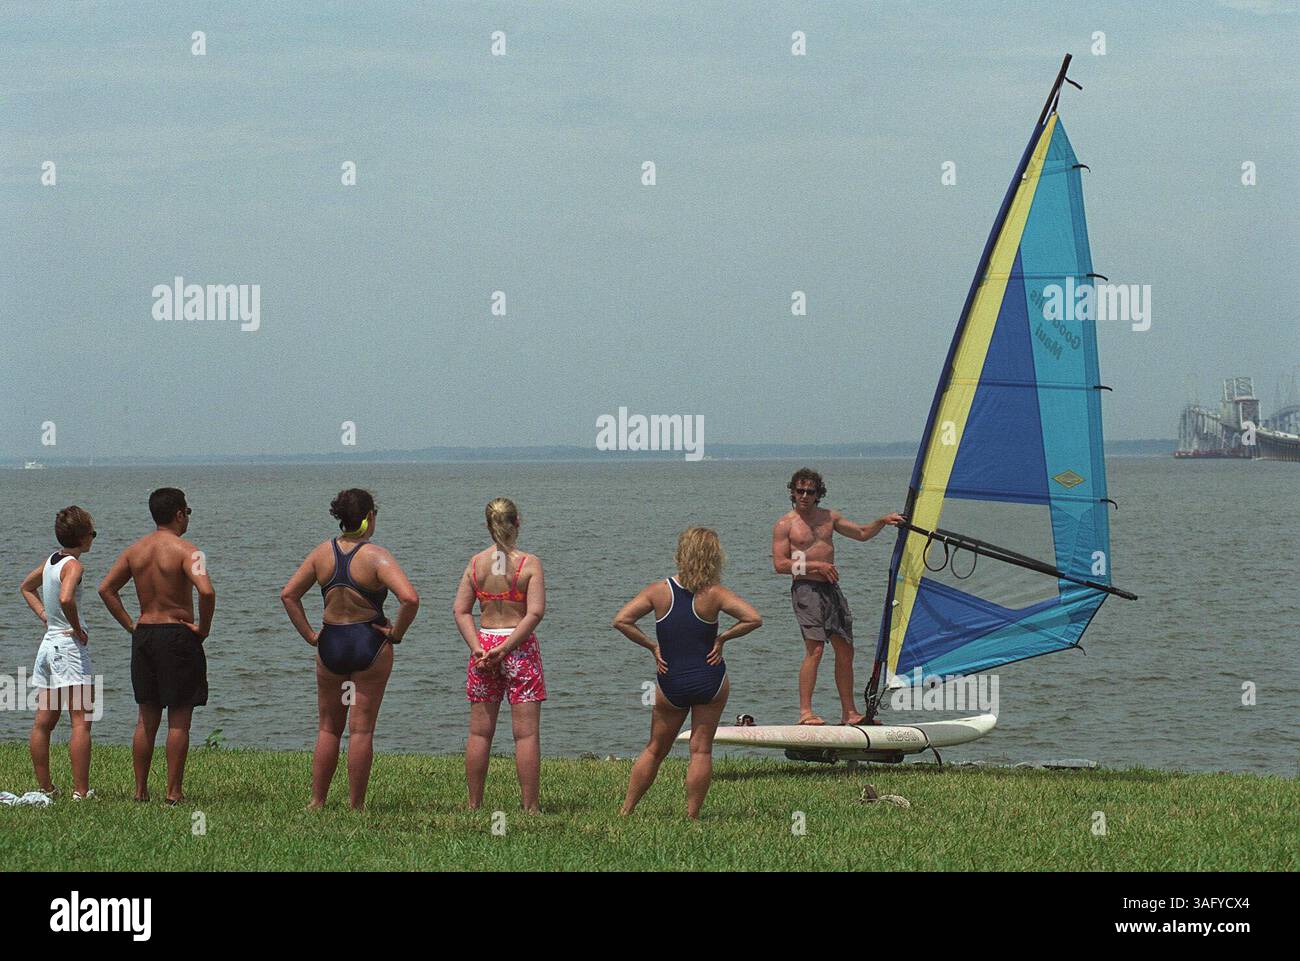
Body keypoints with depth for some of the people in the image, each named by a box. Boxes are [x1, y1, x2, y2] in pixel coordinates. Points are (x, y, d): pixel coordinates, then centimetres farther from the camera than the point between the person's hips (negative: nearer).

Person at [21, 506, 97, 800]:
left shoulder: (50, 561, 11)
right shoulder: (73, 566, -14)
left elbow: (27, 587, 30)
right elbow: (66, 599, -32)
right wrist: (78, 629, -18)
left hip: (48, 643, 9)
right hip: (69, 647, -9)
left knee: (43, 722, 10)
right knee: (81, 721, -8)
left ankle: (44, 787, 17)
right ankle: (81, 791, -11)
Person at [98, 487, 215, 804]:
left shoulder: (135, 549, 7)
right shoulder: (185, 550, -12)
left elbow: (106, 588, 9)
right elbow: (206, 591, -26)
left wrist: (130, 624, 11)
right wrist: (203, 629, -12)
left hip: (144, 634, 6)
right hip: (178, 634, -6)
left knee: (147, 718, 14)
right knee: (179, 719, 0)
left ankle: (141, 789, 16)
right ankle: (174, 792, 0)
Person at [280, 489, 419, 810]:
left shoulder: (322, 552, 1)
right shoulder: (376, 556, -13)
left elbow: (288, 594, 3)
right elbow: (410, 598, -25)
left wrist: (309, 635, 6)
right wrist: (396, 634, -10)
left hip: (330, 646, 3)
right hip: (370, 646, -3)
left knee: (328, 728, 16)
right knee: (361, 729, 3)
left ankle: (317, 801, 18)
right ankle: (356, 806, 6)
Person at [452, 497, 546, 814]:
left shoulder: (476, 562, 3)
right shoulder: (530, 563, -8)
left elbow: (460, 609, -2)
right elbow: (535, 612, -16)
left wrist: (477, 646, -7)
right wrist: (506, 647, -14)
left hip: (483, 645, 3)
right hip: (520, 647, -3)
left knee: (479, 732, 10)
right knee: (527, 733, 0)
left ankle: (474, 804, 14)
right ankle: (530, 806, -1)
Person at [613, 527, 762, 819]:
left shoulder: (659, 590, -5)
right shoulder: (714, 594, -10)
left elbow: (621, 621, -9)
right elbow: (754, 619, -16)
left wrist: (652, 646, -1)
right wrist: (722, 638, -4)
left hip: (671, 684, 2)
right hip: (710, 681, -2)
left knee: (655, 750, 15)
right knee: (701, 750, 5)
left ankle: (625, 810, 18)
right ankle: (692, 816, 3)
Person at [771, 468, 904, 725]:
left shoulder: (828, 517, 15)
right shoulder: (785, 525, -1)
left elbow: (861, 533, 22)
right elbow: (780, 564, -8)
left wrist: (883, 521, 5)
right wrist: (815, 565, -15)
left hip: (831, 588, 6)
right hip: (805, 588, -6)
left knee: (845, 651, 7)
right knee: (815, 648, -19)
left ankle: (849, 713, 15)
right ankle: (805, 712, -19)